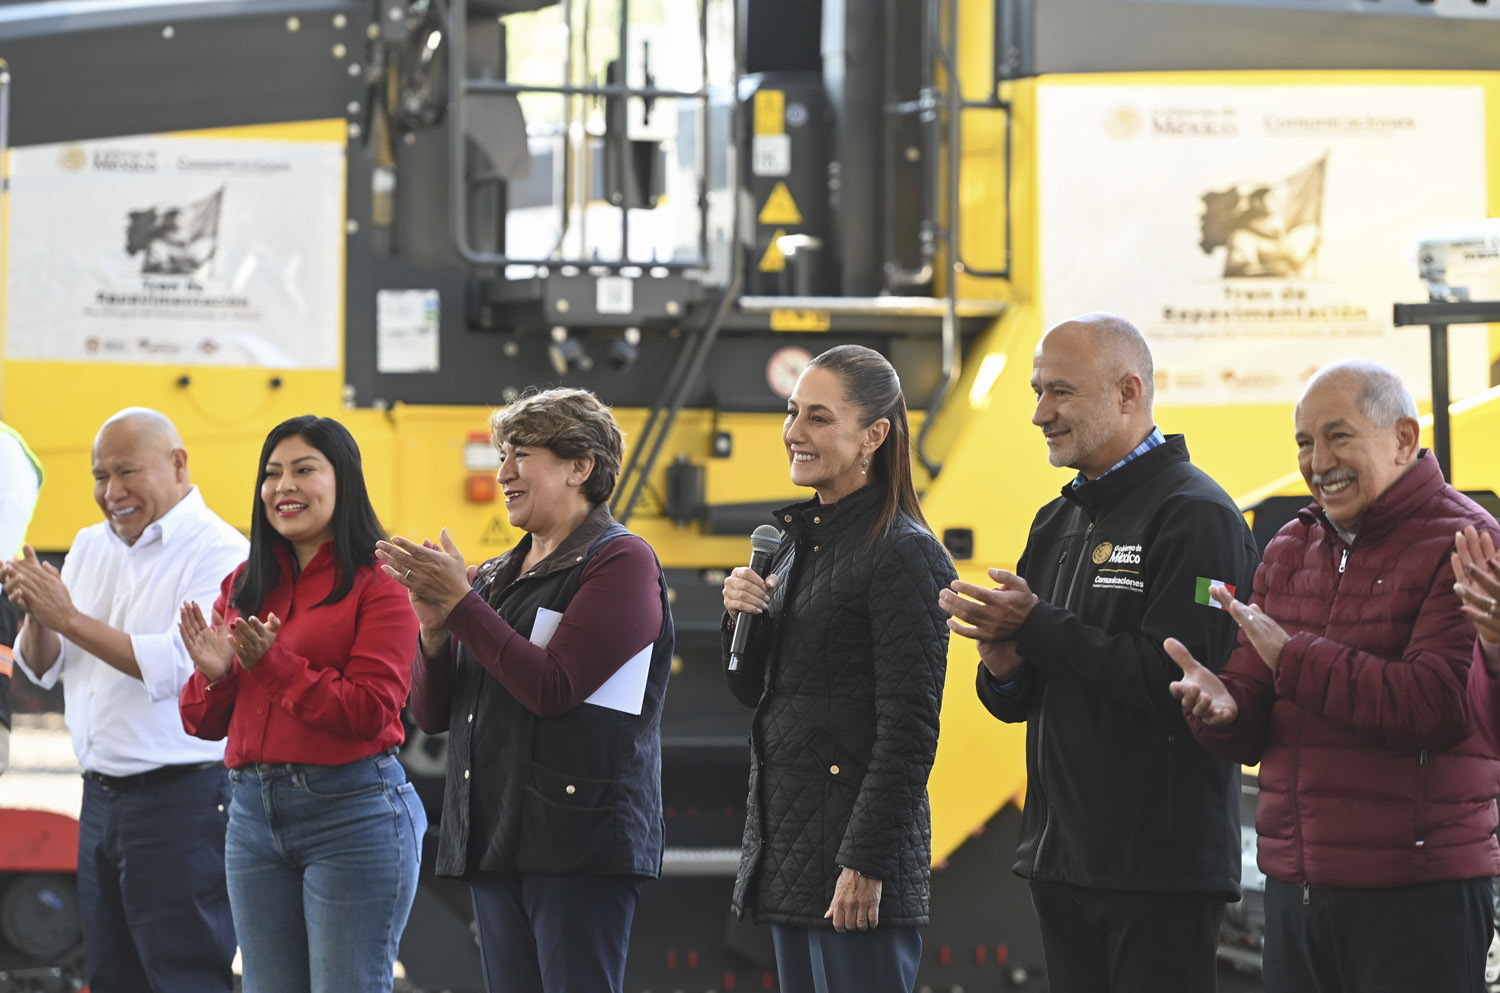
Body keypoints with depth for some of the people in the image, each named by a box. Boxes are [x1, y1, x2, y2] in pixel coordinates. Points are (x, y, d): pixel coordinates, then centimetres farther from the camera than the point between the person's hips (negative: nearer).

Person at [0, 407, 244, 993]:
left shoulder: (219, 553, -11)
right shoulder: (91, 547, 14)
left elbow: (180, 667, -23)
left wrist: (70, 618, -20)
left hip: (180, 798, -8)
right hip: (101, 796, 8)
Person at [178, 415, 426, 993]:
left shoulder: (380, 586, -6)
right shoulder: (242, 587, 13)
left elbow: (370, 712, -16)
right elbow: (202, 723, 14)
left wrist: (273, 663, -18)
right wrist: (215, 673, -8)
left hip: (352, 814, -7)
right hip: (253, 814, 7)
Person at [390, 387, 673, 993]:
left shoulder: (621, 562, -4)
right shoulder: (495, 578, 17)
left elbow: (554, 688, -16)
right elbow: (431, 714, 15)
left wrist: (460, 602, -12)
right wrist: (434, 627, -4)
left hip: (581, 837, -8)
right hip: (496, 840, 8)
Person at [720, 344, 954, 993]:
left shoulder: (904, 554, -12)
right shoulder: (798, 540, 14)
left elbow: (909, 731, -16)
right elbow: (752, 691, 21)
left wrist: (865, 864, -21)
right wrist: (742, 616, 0)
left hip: (857, 842, -9)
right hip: (788, 841, 9)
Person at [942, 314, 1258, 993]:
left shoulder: (1197, 516, -10)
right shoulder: (1059, 522, 18)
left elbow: (1170, 677, -22)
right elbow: (1016, 703, 19)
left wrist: (1036, 627, -14)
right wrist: (1004, 666, -5)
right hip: (1060, 861, 8)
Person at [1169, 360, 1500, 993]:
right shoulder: (1290, 550, 15)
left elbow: (1435, 706, -22)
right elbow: (1256, 724, 13)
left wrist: (1293, 656, -18)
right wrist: (1221, 706, -12)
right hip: (1292, 887, 7)